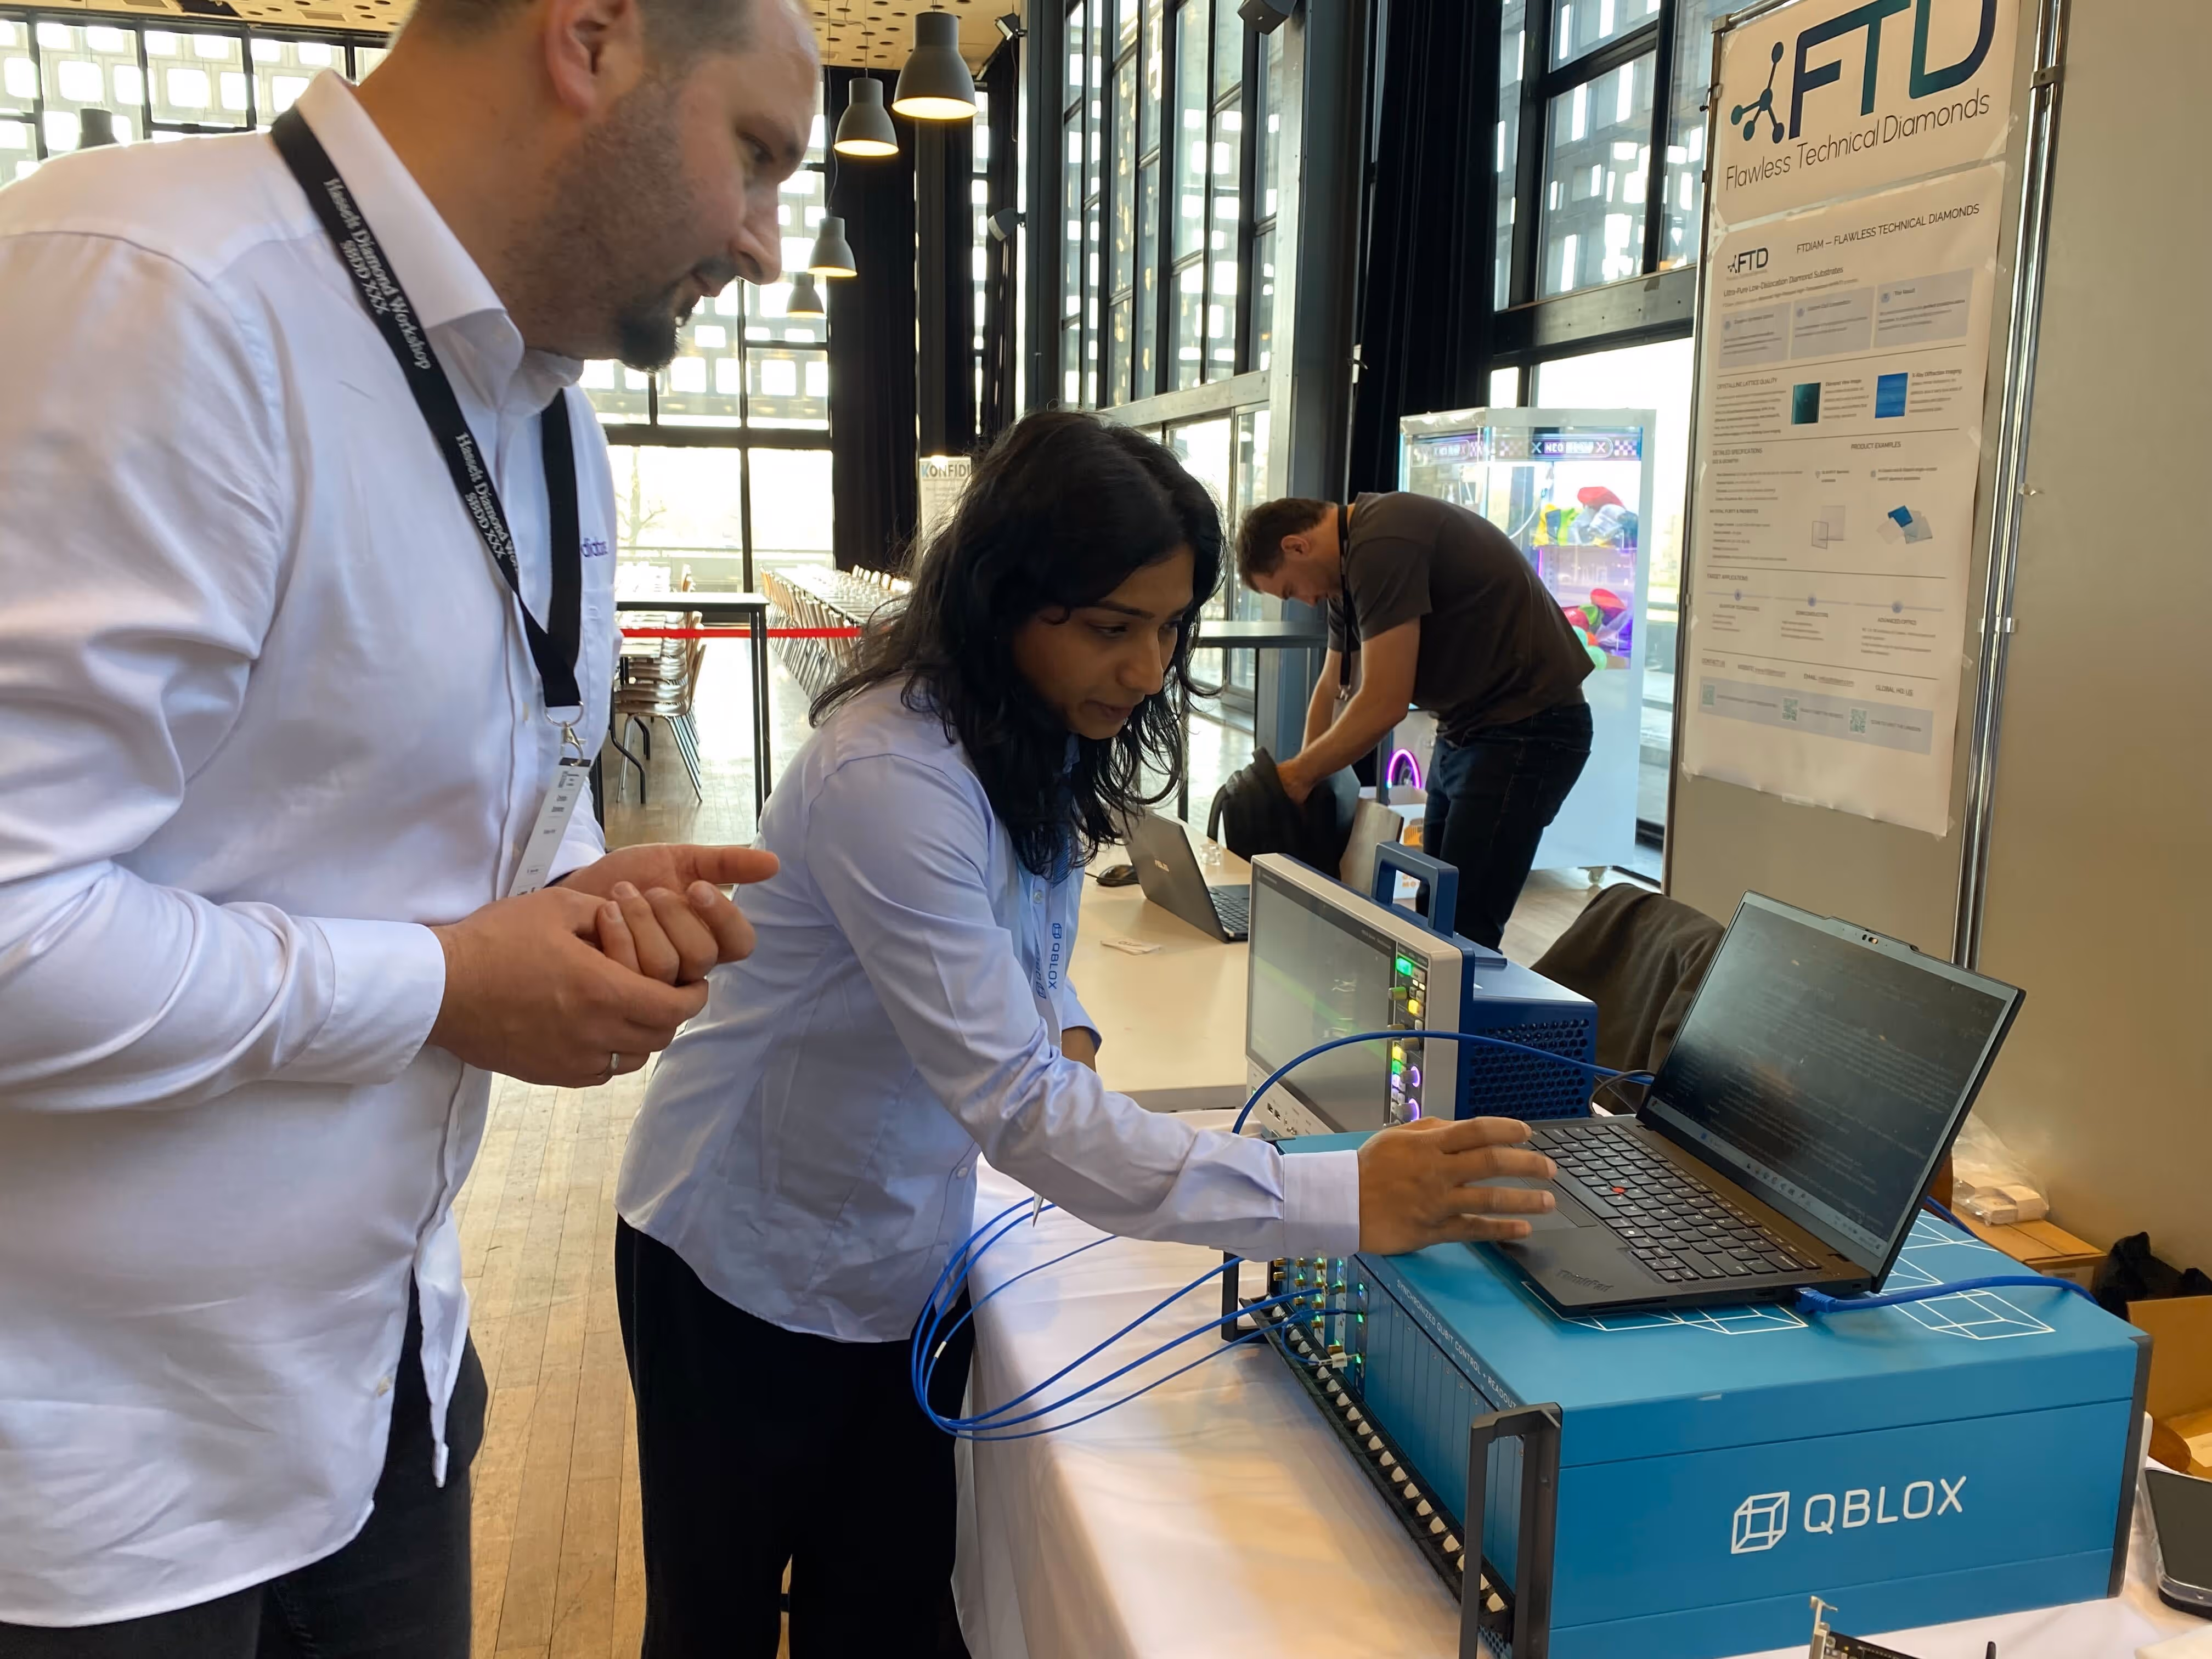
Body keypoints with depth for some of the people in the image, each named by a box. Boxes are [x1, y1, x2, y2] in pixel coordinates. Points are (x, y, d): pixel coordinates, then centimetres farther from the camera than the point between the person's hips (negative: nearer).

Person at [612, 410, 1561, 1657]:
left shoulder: (1044, 742, -3)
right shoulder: (892, 776, -31)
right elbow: (1019, 1109, -37)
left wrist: (1066, 1032, -11)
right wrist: (1349, 1202, -41)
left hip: (903, 1260, 7)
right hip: (750, 1266, -6)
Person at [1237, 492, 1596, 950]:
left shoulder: (1382, 543, -22)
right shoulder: (1352, 560, 10)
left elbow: (1384, 703, -23)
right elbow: (1334, 686, 17)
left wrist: (1298, 775, -11)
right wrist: (1303, 777, 10)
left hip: (1525, 730, -11)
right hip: (1466, 727, 11)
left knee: (1463, 932, -11)